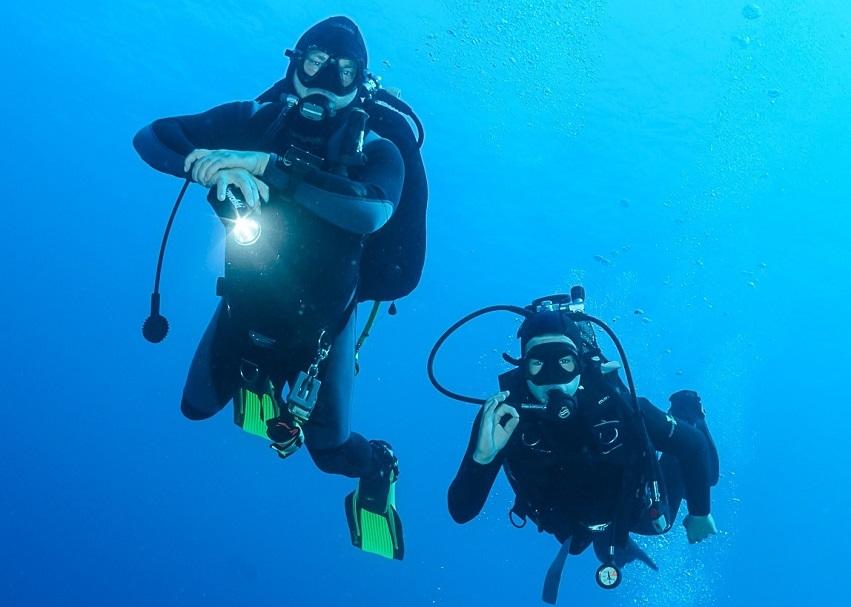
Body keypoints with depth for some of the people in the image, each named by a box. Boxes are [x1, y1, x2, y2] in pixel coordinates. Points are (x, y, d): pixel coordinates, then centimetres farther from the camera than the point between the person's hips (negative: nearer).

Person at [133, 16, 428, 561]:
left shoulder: (377, 150, -19)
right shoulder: (257, 121, -12)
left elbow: (371, 212, -41)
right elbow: (151, 137, -13)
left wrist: (268, 165, -45)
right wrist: (213, 168, -34)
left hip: (320, 321, -3)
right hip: (244, 305, 3)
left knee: (331, 449, 5)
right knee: (197, 408, 18)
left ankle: (378, 468, 41)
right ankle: (257, 383, 50)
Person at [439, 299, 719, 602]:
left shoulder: (614, 403, -38)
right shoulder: (502, 415, -36)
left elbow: (693, 443, -22)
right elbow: (461, 512, -37)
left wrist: (700, 511, -10)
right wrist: (483, 456, -56)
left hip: (633, 508, -1)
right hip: (571, 525, 1)